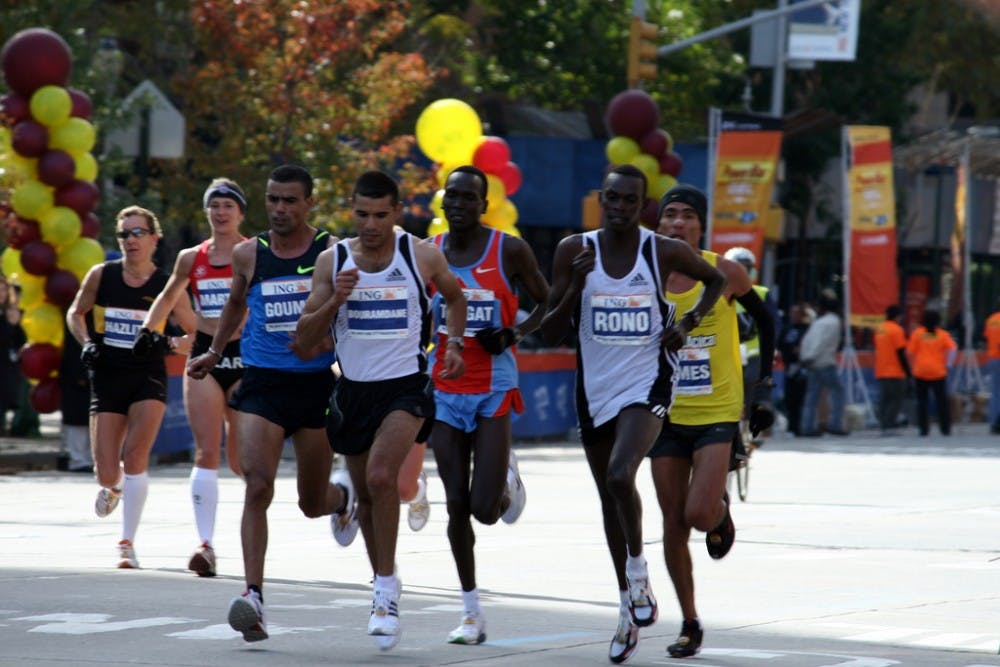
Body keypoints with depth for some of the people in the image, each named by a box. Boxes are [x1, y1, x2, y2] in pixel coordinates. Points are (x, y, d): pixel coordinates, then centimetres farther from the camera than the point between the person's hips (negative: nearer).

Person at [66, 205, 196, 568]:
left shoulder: (166, 284, -2)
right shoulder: (101, 276, 1)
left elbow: (195, 329, 8)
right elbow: (75, 313, 16)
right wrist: (86, 342, -1)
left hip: (148, 378, -1)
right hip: (107, 378, 1)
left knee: (136, 454, -20)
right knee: (106, 472, -3)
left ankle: (128, 542, -12)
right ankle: (114, 486, 38)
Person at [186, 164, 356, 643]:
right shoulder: (248, 254, 4)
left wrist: (322, 344, -20)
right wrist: (214, 353, 24)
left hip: (315, 384, -1)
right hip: (261, 386, 1)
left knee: (312, 504, 11)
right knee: (257, 488, -18)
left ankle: (343, 495, 49)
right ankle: (254, 595, -22)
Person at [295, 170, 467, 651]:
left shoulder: (421, 256, -5)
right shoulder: (332, 261, -2)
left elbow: (454, 294, 17)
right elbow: (305, 337, -1)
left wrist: (455, 344, 3)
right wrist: (334, 301, -17)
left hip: (407, 385, -3)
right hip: (354, 389, 3)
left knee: (381, 475, -24)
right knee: (366, 493, 14)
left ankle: (385, 591, -16)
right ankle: (385, 582, 35)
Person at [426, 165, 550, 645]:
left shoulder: (510, 251, -4)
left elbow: (547, 303, 5)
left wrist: (513, 334, -13)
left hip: (494, 390, -3)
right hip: (445, 390, 3)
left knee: (484, 510, -10)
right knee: (457, 505, 1)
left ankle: (507, 480, 27)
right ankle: (471, 613, 11)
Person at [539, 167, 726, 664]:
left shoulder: (663, 252, -6)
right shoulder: (574, 250, -4)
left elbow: (716, 279, 14)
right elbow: (550, 333, -3)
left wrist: (688, 323, -2)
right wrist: (575, 285, -19)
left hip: (646, 383, -3)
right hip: (596, 387, 3)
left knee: (620, 476, -27)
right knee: (610, 500, 13)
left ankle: (638, 568, -2)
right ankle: (631, 605, 28)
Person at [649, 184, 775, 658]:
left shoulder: (725, 273, -7)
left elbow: (764, 320, 7)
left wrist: (764, 388, 4)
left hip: (718, 413, -2)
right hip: (667, 417, 2)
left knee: (699, 515, -16)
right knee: (673, 525, 3)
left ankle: (722, 509, 22)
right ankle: (689, 625, 17)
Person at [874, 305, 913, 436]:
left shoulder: (879, 329, 13)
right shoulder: (896, 330, -10)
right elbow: (901, 353, -14)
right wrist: (908, 372, -10)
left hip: (881, 372, 7)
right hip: (895, 372, -7)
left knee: (884, 400, 8)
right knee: (896, 399, -4)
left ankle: (884, 427, 4)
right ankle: (889, 426, -14)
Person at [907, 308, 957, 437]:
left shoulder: (917, 333, 2)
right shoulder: (943, 335, 3)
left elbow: (910, 351, 1)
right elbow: (952, 348, -9)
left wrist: (913, 366, 12)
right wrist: (949, 364, -6)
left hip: (921, 372, 0)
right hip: (938, 372, 0)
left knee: (922, 401, 6)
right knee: (942, 401, 5)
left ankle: (923, 428, 1)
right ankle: (945, 428, 1)